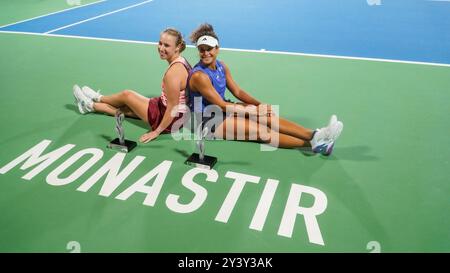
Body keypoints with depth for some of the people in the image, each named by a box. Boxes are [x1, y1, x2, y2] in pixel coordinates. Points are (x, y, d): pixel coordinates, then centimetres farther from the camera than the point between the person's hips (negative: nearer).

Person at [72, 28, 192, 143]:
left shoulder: (173, 73, -29)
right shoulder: (181, 61, -1)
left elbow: (173, 109, -27)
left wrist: (156, 132, -19)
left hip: (170, 120, -7)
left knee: (126, 95, 8)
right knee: (125, 105, 20)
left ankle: (98, 98, 39)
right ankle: (91, 105, 45)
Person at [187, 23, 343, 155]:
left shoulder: (221, 66, 4)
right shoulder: (199, 76, -22)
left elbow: (237, 92, 8)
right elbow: (220, 105, -23)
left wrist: (261, 106, -4)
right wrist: (252, 111, -20)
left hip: (222, 110, 8)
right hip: (208, 121, -8)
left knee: (267, 115, -12)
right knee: (260, 130, -22)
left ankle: (314, 135, -18)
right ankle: (311, 144, -22)